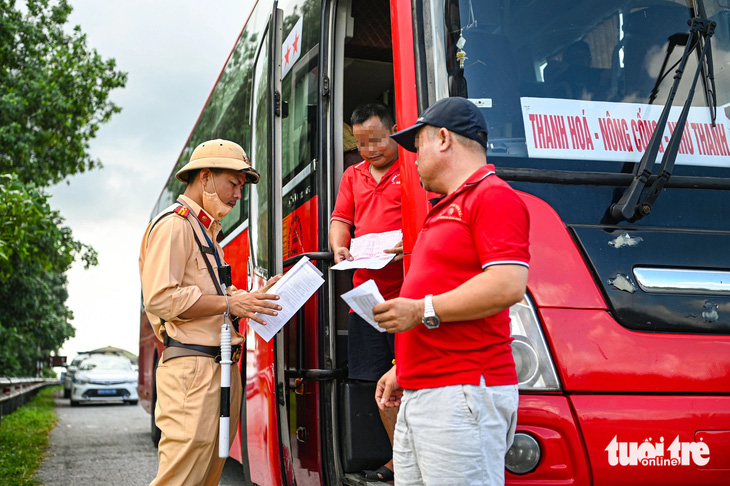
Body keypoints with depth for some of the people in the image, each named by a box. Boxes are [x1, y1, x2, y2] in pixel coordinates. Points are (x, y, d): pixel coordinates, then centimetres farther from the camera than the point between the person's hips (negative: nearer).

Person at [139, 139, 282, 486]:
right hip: (191, 367, -10)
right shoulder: (174, 223, -8)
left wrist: (250, 297, 12)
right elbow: (160, 298, -18)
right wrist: (230, 304, -17)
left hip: (219, 366, 10)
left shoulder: (207, 229, 25)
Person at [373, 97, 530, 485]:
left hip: (463, 394, -9)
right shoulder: (445, 209, 24)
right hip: (418, 395, 10)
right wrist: (403, 369, 26)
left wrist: (423, 310, -17)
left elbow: (508, 286, -20)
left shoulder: (493, 196, -7)